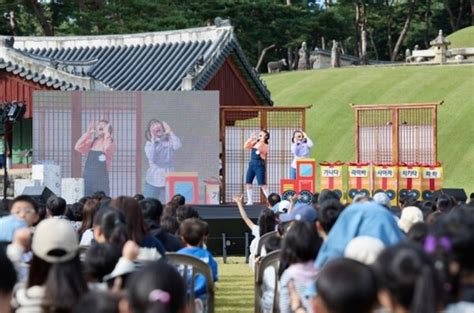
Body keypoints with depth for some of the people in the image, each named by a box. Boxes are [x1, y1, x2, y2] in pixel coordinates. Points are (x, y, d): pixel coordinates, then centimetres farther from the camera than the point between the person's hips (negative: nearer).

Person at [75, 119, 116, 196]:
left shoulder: (110, 143, -1)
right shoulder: (91, 142, 13)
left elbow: (107, 149, -25)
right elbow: (78, 147, -3)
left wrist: (106, 133, -14)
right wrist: (88, 132, 0)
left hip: (101, 180, -5)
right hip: (88, 179, 5)